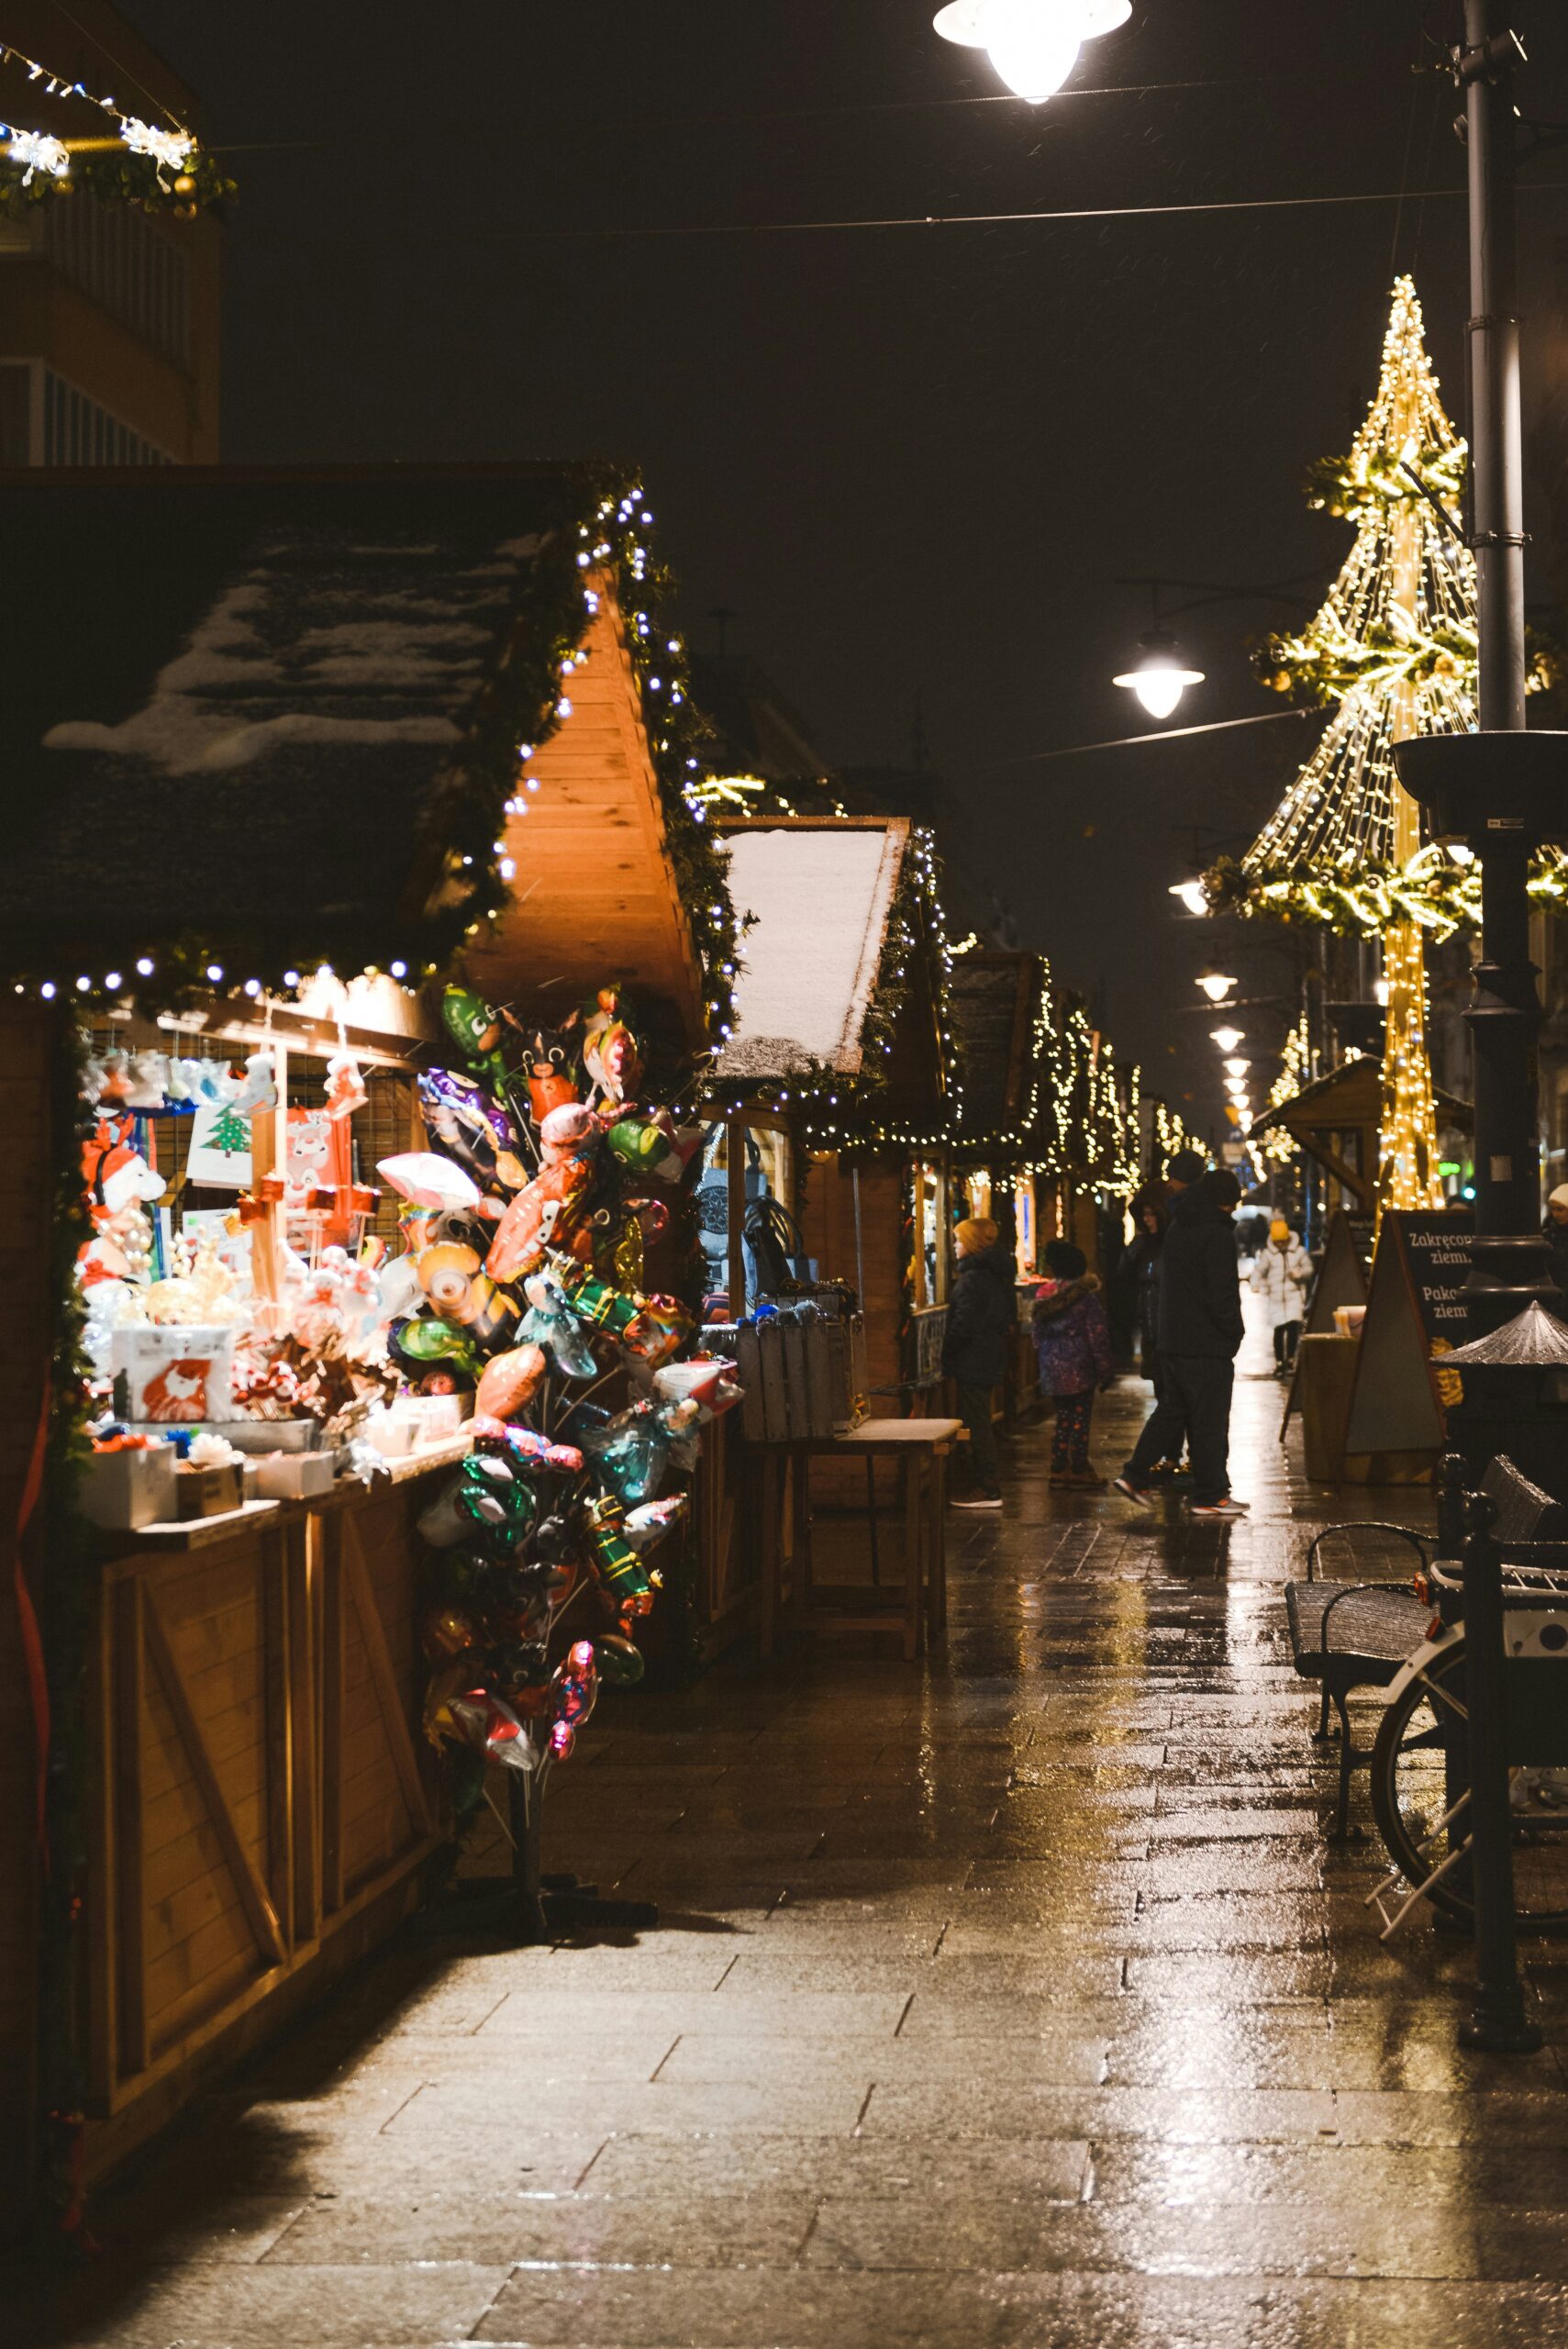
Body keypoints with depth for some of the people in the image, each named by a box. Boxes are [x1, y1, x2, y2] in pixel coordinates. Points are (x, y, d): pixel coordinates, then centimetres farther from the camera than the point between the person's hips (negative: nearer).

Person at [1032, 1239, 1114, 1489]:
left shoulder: (1042, 1295, 3)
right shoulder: (1086, 1296, -13)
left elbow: (1037, 1333, 10)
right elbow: (1097, 1335, -12)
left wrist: (1041, 1366, 19)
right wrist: (1104, 1368, -4)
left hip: (1052, 1366, 5)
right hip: (1079, 1366, -5)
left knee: (1063, 1417, 14)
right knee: (1080, 1418, 2)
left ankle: (1058, 1469, 15)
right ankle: (1079, 1470, 5)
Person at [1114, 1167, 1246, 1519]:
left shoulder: (1176, 1230, 13)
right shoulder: (1217, 1235, -15)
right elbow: (1221, 1295, -19)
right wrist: (1234, 1331, -5)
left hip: (1174, 1340, 9)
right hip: (1208, 1344, -9)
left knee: (1171, 1409, 18)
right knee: (1209, 1419, -1)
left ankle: (1135, 1475, 14)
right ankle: (1210, 1496, 3)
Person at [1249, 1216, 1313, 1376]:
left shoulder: (1299, 1251, 2)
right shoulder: (1267, 1254, 1)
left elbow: (1308, 1268, 10)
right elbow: (1258, 1271, -1)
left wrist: (1299, 1273, -12)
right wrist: (1255, 1285, -20)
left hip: (1294, 1293, 0)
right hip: (1276, 1296, 0)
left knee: (1293, 1325, -12)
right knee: (1279, 1328, -2)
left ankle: (1290, 1359, 2)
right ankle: (1279, 1362, 10)